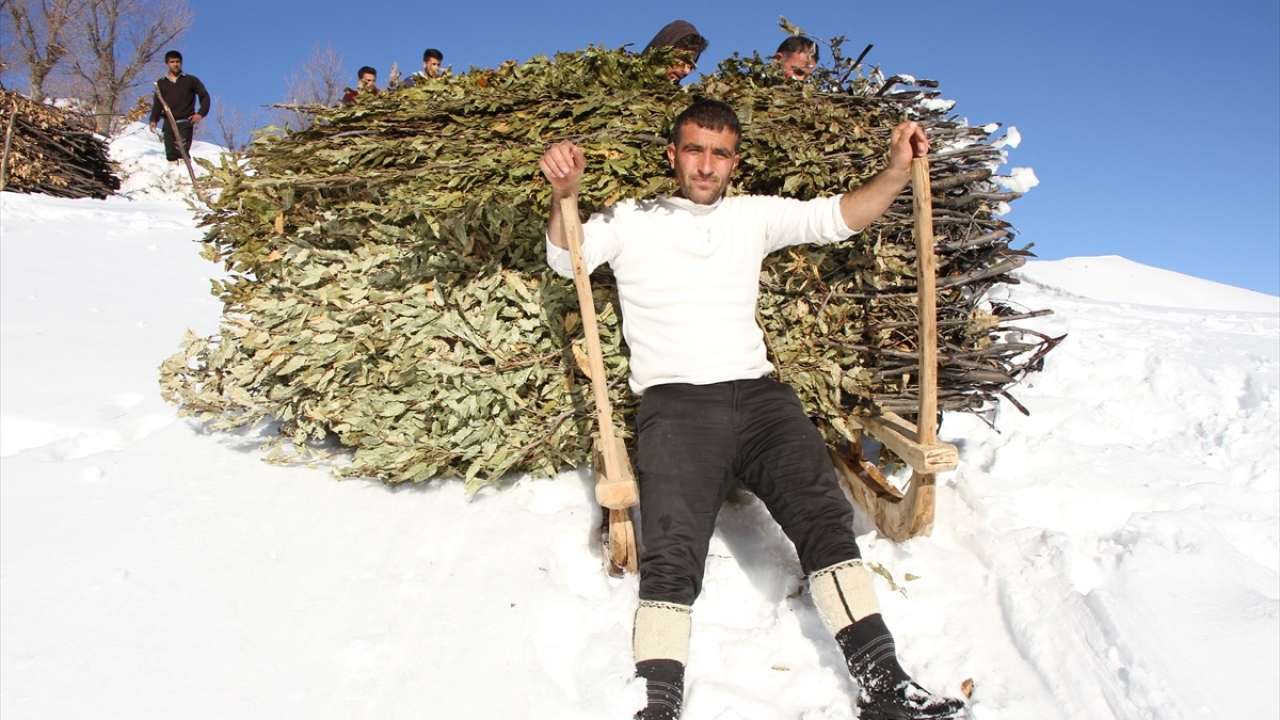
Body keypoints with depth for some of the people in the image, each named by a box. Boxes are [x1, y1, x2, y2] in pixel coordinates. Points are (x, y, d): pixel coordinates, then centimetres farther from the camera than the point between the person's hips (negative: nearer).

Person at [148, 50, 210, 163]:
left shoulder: (190, 80, 7)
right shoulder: (161, 83, 15)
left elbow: (204, 96, 9)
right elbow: (157, 104, 14)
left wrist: (201, 113, -4)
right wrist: (153, 120, 0)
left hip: (185, 123, -3)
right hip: (168, 123, 3)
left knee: (183, 151, -17)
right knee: (171, 154, 0)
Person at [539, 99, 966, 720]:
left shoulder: (754, 216, 22)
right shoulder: (631, 221, 15)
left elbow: (836, 217, 19)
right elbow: (565, 259, 2)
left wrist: (896, 173, 2)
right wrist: (565, 196, -18)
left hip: (757, 393, 3)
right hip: (674, 403, -2)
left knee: (823, 513, -16)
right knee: (672, 552, -20)